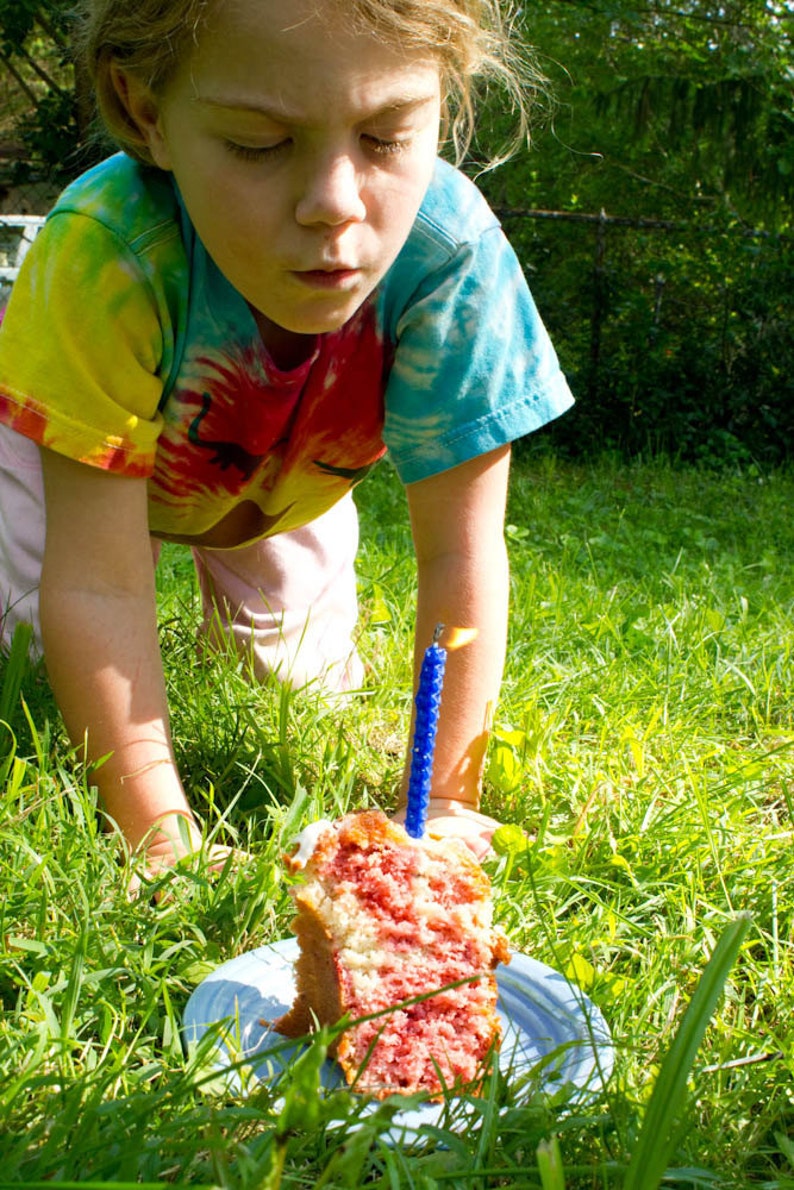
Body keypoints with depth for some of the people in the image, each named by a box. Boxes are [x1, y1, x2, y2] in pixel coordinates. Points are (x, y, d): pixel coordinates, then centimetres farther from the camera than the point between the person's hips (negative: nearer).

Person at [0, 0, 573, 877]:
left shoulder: (452, 254, -40)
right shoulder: (107, 254, -43)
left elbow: (459, 555, -33)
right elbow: (99, 584, -39)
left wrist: (445, 802, -31)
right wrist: (158, 837, -37)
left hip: (287, 480, 2)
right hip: (81, 445, -1)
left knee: (308, 688, 5)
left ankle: (229, 586, 38)